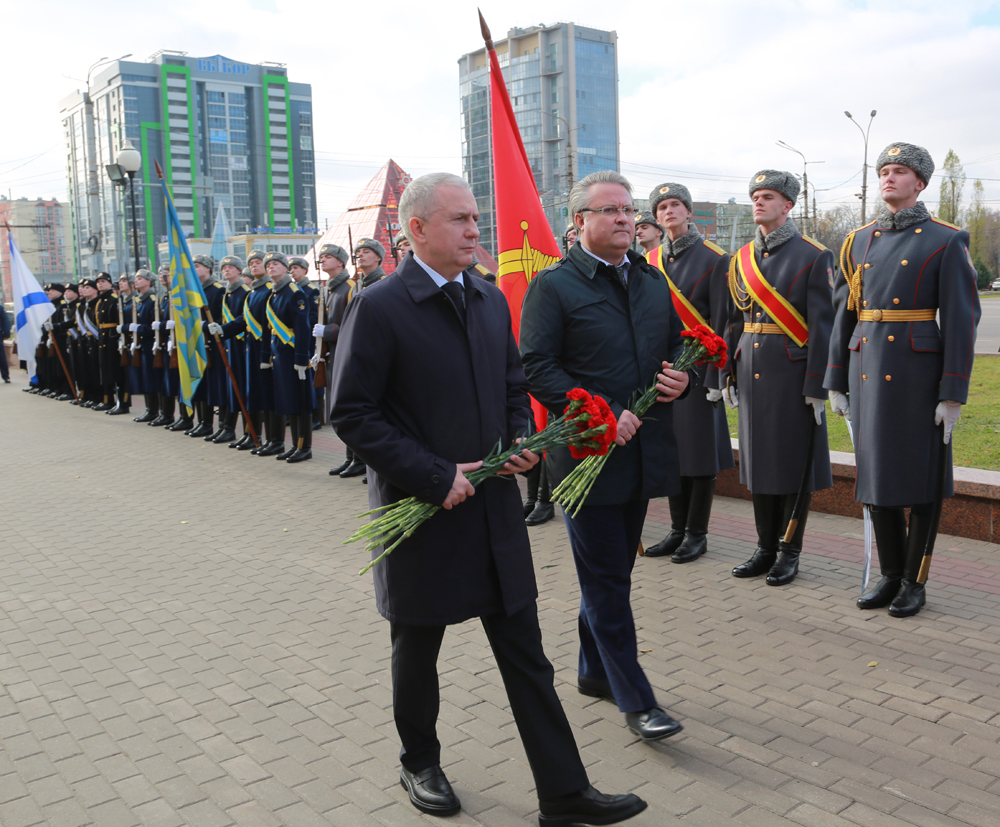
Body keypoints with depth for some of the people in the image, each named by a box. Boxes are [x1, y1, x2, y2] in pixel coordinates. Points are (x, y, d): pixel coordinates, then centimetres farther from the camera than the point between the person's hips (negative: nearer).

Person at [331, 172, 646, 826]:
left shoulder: (491, 300, 7)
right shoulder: (379, 308, -12)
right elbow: (352, 414, -14)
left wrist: (523, 440, -2)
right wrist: (434, 476, -18)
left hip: (494, 508, 5)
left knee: (527, 657, 9)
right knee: (417, 651, 16)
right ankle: (421, 765, 40)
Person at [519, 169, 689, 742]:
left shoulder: (654, 282, 13)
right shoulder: (553, 286, -8)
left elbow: (677, 347, 21)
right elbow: (537, 367, -14)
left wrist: (680, 379, -2)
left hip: (642, 452, 7)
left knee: (612, 571, 18)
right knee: (607, 579, 2)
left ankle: (595, 671, 35)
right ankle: (636, 700, 10)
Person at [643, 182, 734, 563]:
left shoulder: (714, 258, -4)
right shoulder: (650, 261, 10)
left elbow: (720, 320, -8)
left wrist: (715, 377, -13)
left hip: (697, 365, -5)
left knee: (700, 451, 2)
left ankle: (697, 533, 14)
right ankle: (677, 530, 22)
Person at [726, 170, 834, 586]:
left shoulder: (813, 256, -6)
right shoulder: (741, 259, 11)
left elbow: (822, 325, -9)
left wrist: (817, 387, -13)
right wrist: (728, 375, 10)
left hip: (793, 373, -5)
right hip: (752, 371, 5)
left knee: (794, 463, 3)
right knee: (757, 459, 10)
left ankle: (790, 552, 15)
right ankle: (766, 548, 22)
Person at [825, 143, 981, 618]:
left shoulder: (945, 241, -3)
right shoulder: (860, 242, 12)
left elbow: (962, 320, -7)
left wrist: (953, 394, -12)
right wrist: (835, 382, 9)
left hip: (918, 373, -5)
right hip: (866, 370, 5)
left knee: (920, 477, 3)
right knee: (876, 473, 9)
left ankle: (915, 582, 17)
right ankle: (890, 575, 23)